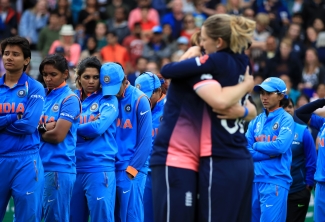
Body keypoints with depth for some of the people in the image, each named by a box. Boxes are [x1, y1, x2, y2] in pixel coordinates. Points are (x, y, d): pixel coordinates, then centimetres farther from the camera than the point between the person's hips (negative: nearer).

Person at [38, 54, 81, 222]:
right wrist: (44, 128, -10)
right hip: (37, 166, 7)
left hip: (58, 168, -7)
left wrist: (38, 131, 2)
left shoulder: (70, 99, -6)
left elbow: (58, 135, -13)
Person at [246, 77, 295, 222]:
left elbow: (281, 146, -16)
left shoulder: (286, 119, -1)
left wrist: (257, 146, -3)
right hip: (254, 180, 6)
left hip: (275, 181, -6)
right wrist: (270, 152, -7)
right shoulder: (256, 121, 15)